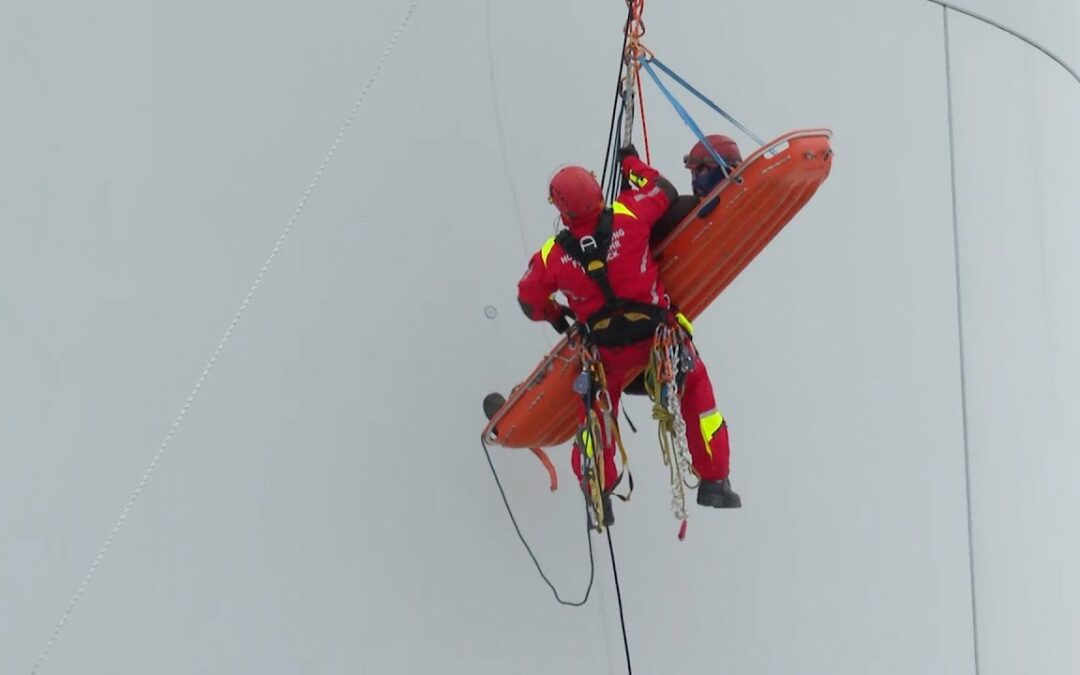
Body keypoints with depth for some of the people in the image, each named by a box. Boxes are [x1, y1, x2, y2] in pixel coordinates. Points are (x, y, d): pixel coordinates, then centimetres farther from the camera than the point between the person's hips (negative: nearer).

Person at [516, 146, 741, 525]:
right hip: (656, 335, 0)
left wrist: (555, 316, 25)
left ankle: (599, 497, 32)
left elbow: (530, 301, 3)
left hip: (606, 351, 1)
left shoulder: (552, 257, -14)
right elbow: (665, 192, 2)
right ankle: (714, 481, 20)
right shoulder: (627, 216, -17)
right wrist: (631, 163, 18)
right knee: (695, 387, 20)